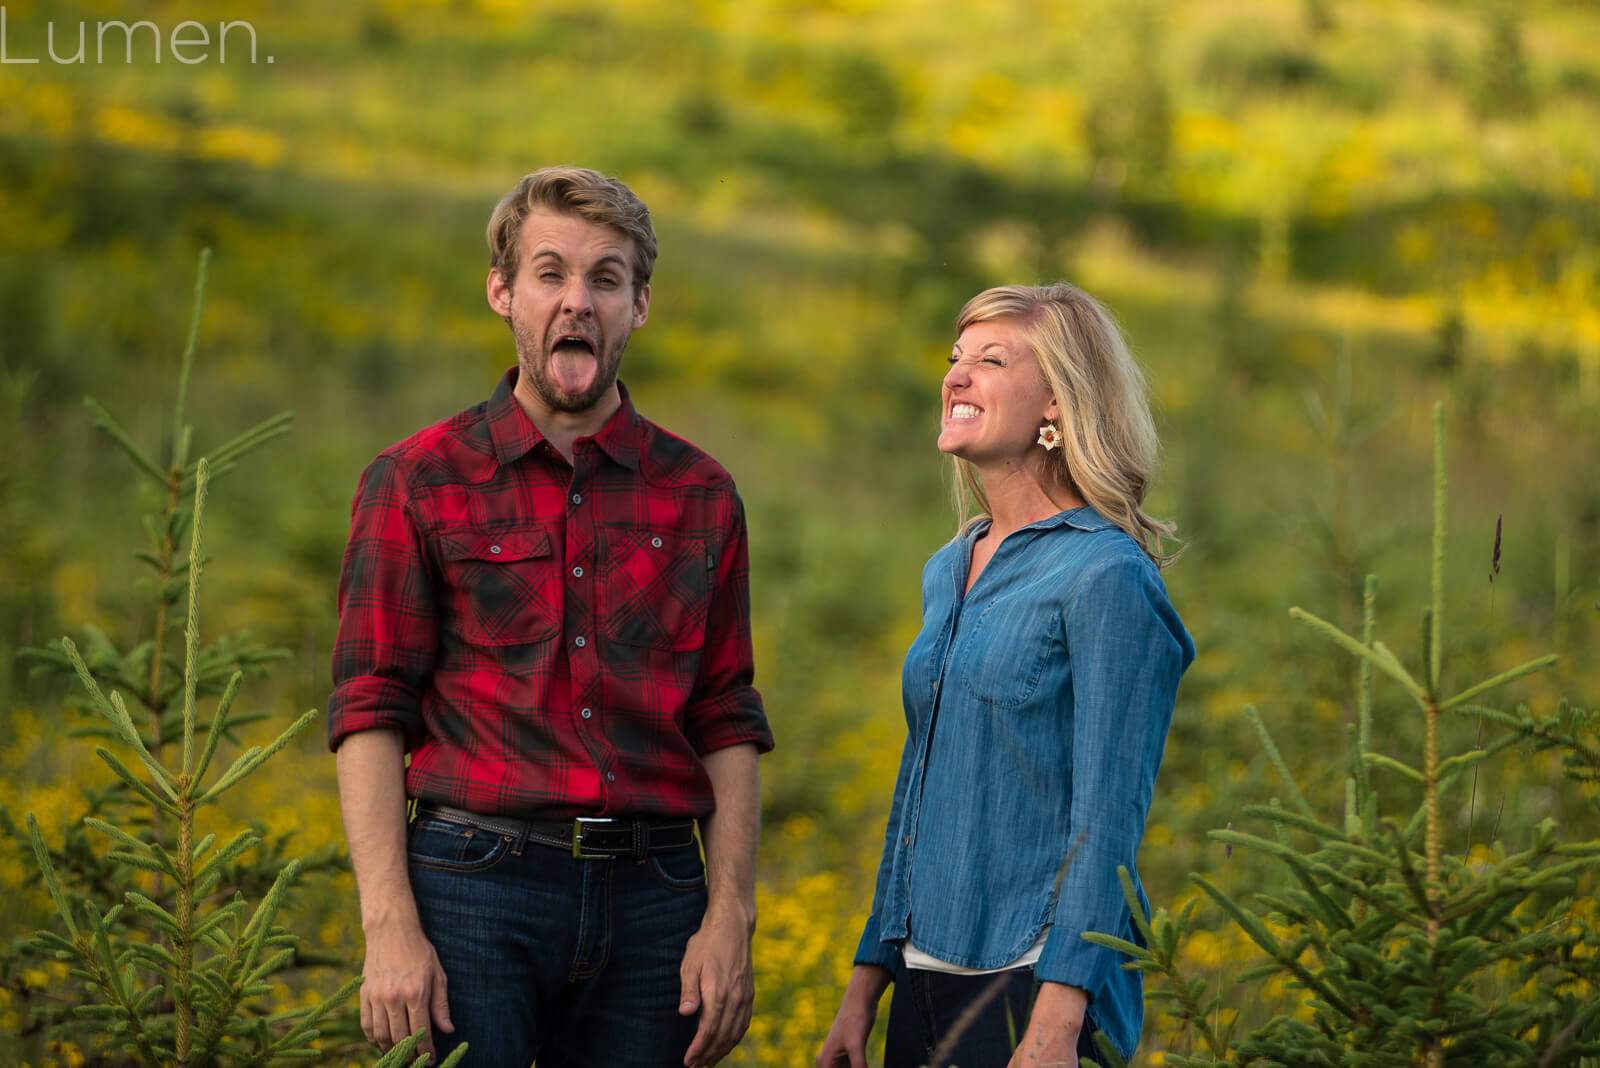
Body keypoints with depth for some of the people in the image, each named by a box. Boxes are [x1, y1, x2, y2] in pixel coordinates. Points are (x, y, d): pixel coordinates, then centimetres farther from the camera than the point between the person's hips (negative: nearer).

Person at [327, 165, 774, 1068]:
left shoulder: (700, 498, 12)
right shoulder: (415, 485, 4)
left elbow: (728, 727, 11)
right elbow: (369, 714, -1)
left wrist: (731, 918, 1)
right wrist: (389, 925, -10)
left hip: (652, 894, 3)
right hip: (477, 889, -2)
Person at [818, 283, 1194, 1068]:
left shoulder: (1105, 578, -10)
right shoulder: (948, 573, 13)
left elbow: (1106, 820, -15)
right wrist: (863, 988, 16)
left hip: (1032, 978, -7)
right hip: (929, 976, 7)